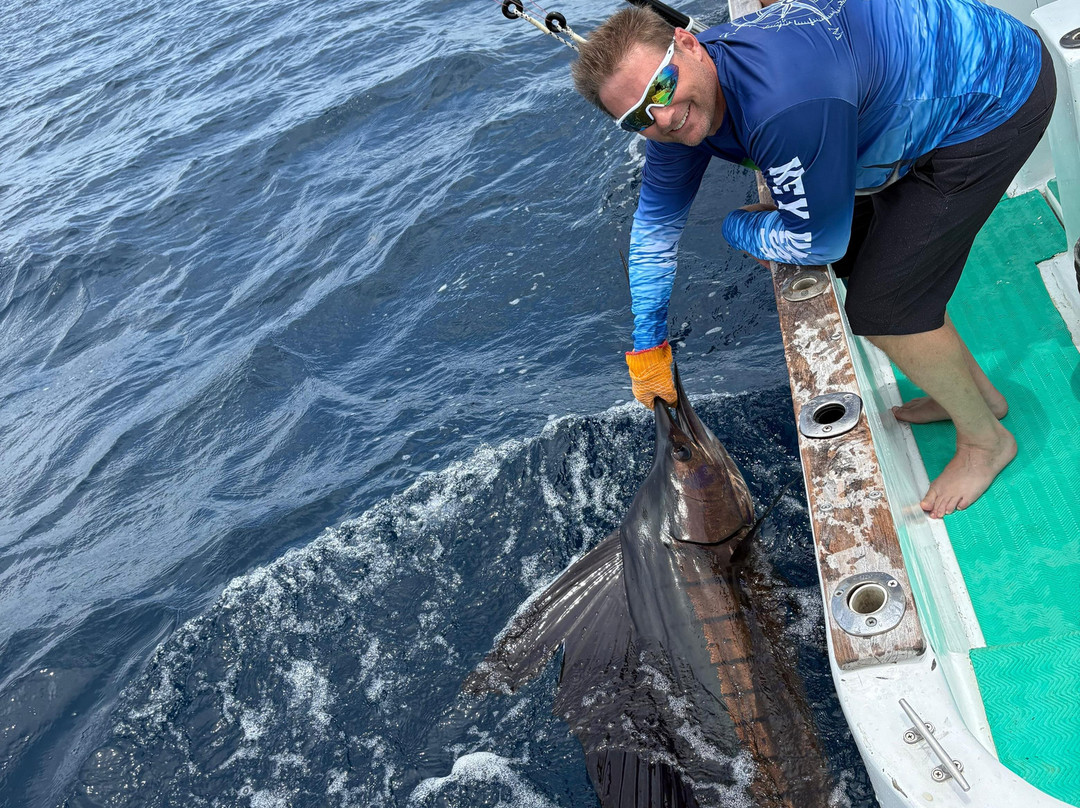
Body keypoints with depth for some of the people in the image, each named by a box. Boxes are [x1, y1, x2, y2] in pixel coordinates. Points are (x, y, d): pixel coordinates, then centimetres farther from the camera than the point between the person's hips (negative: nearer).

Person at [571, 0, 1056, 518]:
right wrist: (647, 347, 10)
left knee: (881, 309, -10)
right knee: (859, 260, 16)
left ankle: (985, 438, 16)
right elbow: (656, 221, 4)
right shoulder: (678, 105, -10)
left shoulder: (783, 102, -39)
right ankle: (975, 391, 36)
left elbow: (818, 243, -25)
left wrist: (736, 229, -5)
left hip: (996, 96, -9)